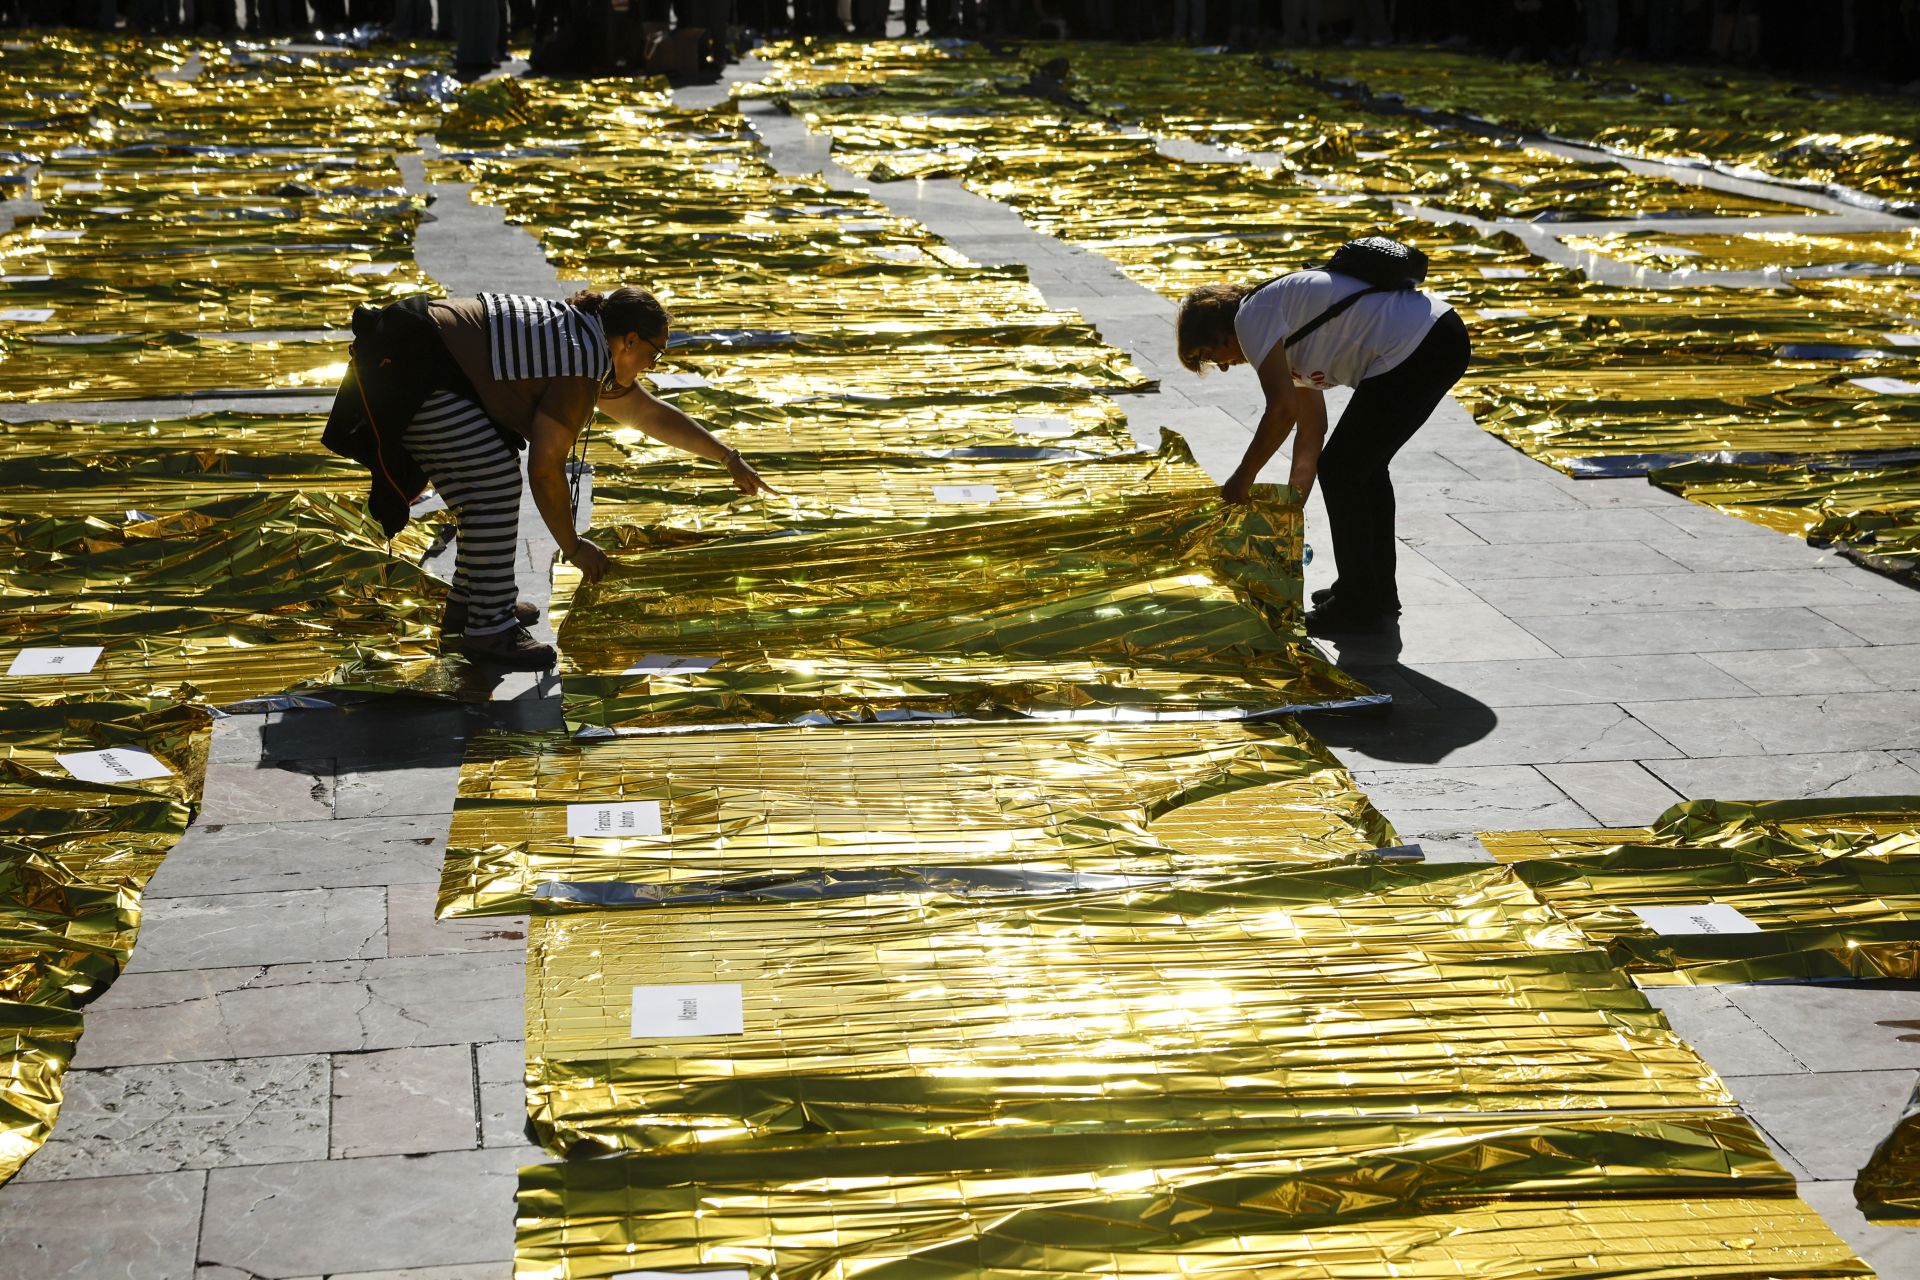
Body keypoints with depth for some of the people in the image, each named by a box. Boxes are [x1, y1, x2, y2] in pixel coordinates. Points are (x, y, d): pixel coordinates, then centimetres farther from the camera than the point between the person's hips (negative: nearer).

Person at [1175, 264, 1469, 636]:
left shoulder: (1252, 314, -1)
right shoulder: (1288, 332, 26)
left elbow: (1283, 410, -11)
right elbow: (1312, 429, 29)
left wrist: (1242, 478, 0)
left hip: (1413, 351, -10)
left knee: (1340, 471, 2)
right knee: (1364, 466, 22)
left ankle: (1359, 607, 11)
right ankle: (1379, 592, 33)